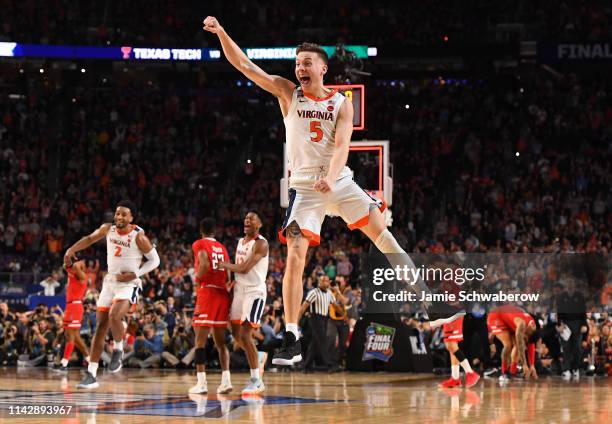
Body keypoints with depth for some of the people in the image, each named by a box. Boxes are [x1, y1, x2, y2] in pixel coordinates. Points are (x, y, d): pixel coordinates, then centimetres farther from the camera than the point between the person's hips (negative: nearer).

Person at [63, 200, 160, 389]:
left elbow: (154, 260, -6)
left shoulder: (139, 236, -15)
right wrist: (71, 250, 4)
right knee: (100, 327, 2)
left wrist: (135, 274, -17)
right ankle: (91, 375, 4)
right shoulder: (108, 229, 0)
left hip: (129, 284, -5)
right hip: (110, 282, 5)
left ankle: (118, 350, -2)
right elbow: (90, 239, 18)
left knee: (114, 316, -31)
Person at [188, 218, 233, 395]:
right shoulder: (222, 248, 17)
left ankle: (201, 382, -10)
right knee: (220, 340, 12)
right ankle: (226, 380, 2)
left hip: (207, 292, -6)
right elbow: (228, 275, 14)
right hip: (223, 293, 6)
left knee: (200, 340, -3)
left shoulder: (199, 244, -1)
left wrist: (198, 278, -1)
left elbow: (205, 264, -17)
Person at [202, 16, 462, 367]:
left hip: (340, 182, 1)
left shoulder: (341, 103, 2)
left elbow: (342, 145, -12)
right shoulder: (287, 92, 3)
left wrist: (330, 177, -30)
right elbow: (245, 65, -3)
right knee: (295, 258, -11)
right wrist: (221, 33, -17)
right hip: (305, 187, -1)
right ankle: (292, 341, -11)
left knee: (383, 234, -4)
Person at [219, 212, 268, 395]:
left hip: (255, 291, -9)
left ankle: (256, 380, -10)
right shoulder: (241, 241, 14)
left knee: (245, 334, -16)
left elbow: (245, 268, -21)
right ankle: (255, 369, 28)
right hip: (239, 289, 9)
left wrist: (226, 265, -8)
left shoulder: (261, 244, -14)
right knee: (236, 333, 11)